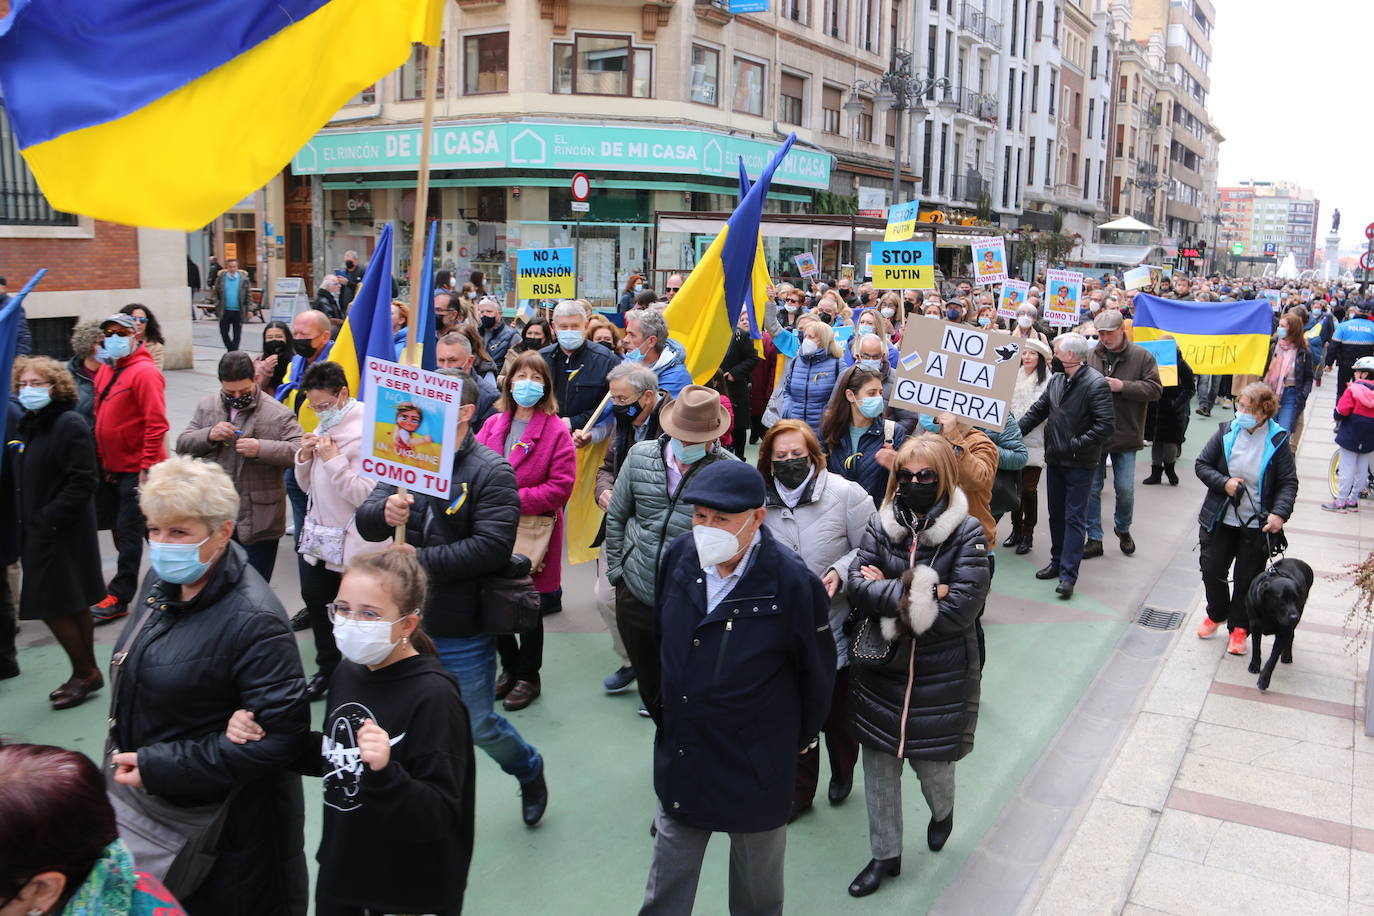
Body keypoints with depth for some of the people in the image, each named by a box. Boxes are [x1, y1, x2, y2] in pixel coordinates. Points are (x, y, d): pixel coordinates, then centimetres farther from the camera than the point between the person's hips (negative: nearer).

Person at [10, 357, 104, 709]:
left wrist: (49, 519, -20)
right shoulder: (24, 426, 12)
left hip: (63, 534, -8)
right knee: (73, 607, 15)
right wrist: (26, 523, 8)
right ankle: (86, 673, 24)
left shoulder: (69, 425, -14)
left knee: (56, 606, -5)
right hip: (37, 533, 8)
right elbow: (17, 479, 21)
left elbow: (82, 482, -19)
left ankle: (85, 672, 10)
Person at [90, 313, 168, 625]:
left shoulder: (143, 372, -14)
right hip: (112, 467, 8)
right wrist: (101, 459, 14)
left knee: (128, 531, -3)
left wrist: (147, 466, -21)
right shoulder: (105, 370, 10)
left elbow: (157, 424, -19)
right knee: (119, 527, 16)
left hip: (137, 468, -8)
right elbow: (100, 418, 18)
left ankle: (119, 597, 4)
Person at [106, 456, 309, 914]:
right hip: (149, 800, 8)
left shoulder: (253, 621, -28)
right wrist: (130, 757, 12)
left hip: (223, 821, -7)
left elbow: (281, 735, -29)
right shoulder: (161, 582, -1)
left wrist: (159, 768, -26)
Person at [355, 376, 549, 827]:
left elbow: (493, 548, -24)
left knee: (478, 726, 9)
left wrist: (420, 559, -22)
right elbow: (364, 520, -1)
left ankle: (528, 769, 41)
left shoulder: (491, 471, -15)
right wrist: (384, 512, -25)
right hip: (408, 621, 5)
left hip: (463, 630, -5)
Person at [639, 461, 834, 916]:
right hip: (679, 754, 4)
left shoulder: (792, 582, -21)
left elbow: (817, 670, -6)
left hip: (756, 768, -3)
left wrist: (800, 737, 5)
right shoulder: (679, 556, -8)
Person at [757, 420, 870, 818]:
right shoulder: (761, 500, -2)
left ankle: (843, 772, 45)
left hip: (836, 627, -3)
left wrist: (841, 572, -22)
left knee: (837, 712, 16)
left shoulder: (846, 494, -13)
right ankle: (800, 790, 34)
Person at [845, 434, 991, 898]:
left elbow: (961, 608, -21)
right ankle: (885, 855, 30)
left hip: (940, 676, -3)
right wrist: (915, 594, -24)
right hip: (880, 669, 3)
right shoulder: (881, 524, -1)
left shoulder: (967, 533, -11)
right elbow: (858, 583, -12)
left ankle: (942, 811, 49)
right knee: (878, 761, 10)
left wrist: (885, 596, -17)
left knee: (930, 759, 12)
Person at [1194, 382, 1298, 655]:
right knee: (1212, 570, 10)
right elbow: (1202, 465, 2)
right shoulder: (1226, 433, -5)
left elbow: (1288, 483, -8)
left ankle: (1238, 628, 24)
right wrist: (1224, 483, -15)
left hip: (1257, 525, -2)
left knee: (1247, 579, 8)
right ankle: (1216, 615, 35)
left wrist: (1279, 513, -22)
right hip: (1219, 520, 2)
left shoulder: (1277, 441, -10)